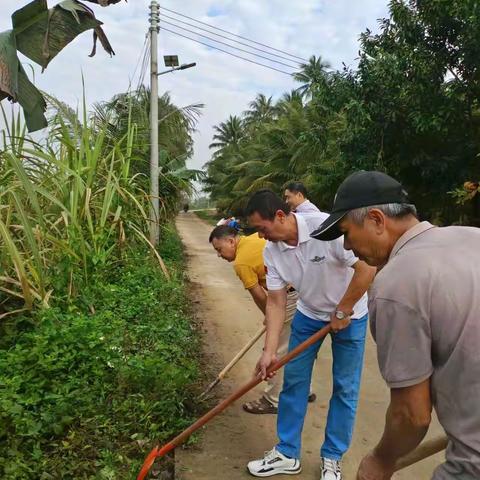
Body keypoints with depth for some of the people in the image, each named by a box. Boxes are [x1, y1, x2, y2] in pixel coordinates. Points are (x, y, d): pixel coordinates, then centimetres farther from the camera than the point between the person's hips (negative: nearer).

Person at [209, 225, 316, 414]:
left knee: (278, 351, 4)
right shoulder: (258, 236, 10)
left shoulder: (241, 262, -12)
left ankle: (273, 401, 16)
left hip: (293, 296, -9)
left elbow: (260, 297, -7)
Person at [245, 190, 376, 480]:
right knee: (293, 380, 6)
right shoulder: (272, 251, -13)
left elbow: (367, 268, -29)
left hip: (350, 314, -4)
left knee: (345, 388, 5)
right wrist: (270, 352, -15)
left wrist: (341, 313, -20)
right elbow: (276, 302, -9)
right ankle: (287, 454, 22)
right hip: (309, 313, 5)